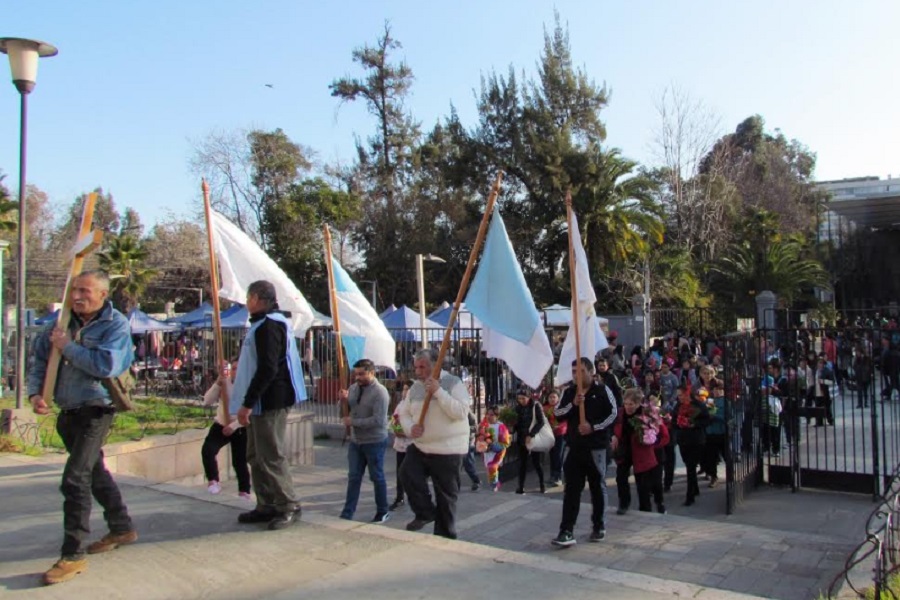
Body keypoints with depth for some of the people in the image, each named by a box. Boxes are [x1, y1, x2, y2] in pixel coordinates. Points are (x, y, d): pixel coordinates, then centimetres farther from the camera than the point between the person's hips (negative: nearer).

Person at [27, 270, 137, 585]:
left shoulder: (116, 325, -14)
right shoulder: (66, 321, 4)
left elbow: (106, 365, -27)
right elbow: (40, 357, 9)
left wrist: (68, 346, -19)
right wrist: (35, 391, -5)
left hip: (95, 411, -7)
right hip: (68, 411, 8)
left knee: (75, 479, -12)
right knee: (94, 471, 19)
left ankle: (73, 555, -1)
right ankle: (122, 528, 36)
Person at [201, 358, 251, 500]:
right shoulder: (224, 383, -4)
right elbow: (207, 402, -12)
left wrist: (234, 425, -26)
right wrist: (217, 383, -24)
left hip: (241, 429, -3)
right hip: (221, 425, 3)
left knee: (240, 462, 2)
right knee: (207, 450, -19)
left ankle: (244, 492, 20)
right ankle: (213, 481, 1)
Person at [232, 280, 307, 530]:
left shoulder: (269, 325, -15)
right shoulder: (264, 323, 18)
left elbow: (268, 369, -24)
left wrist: (247, 403, -22)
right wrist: (248, 402, 21)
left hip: (270, 402, -11)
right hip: (261, 402, 11)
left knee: (271, 457, -6)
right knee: (257, 456, 14)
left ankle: (289, 507, 4)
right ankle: (266, 506, 21)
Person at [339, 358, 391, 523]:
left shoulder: (380, 392, -19)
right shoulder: (354, 387, 3)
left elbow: (378, 421, -26)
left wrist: (353, 422, -21)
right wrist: (344, 400, -6)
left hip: (374, 442, -6)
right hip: (355, 441, 6)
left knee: (377, 478, 8)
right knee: (353, 477, 9)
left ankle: (382, 512, 23)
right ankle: (347, 514, 14)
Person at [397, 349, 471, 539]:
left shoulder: (453, 383, -9)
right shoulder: (415, 387, 9)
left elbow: (461, 411, -20)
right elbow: (404, 412, 15)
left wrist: (438, 392, -25)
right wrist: (410, 428, -6)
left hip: (447, 450, -5)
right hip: (420, 446, 5)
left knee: (446, 495, 2)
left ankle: (445, 537, 18)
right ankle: (424, 513, 7)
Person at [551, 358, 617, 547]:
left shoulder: (603, 390, -3)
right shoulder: (569, 392, 8)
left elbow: (613, 414, -7)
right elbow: (557, 414, 2)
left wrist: (594, 427, -17)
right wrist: (573, 404, -14)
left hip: (596, 447, -2)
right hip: (575, 447, 3)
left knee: (598, 488, 11)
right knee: (571, 490, -2)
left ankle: (599, 526, 27)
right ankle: (567, 531, -3)